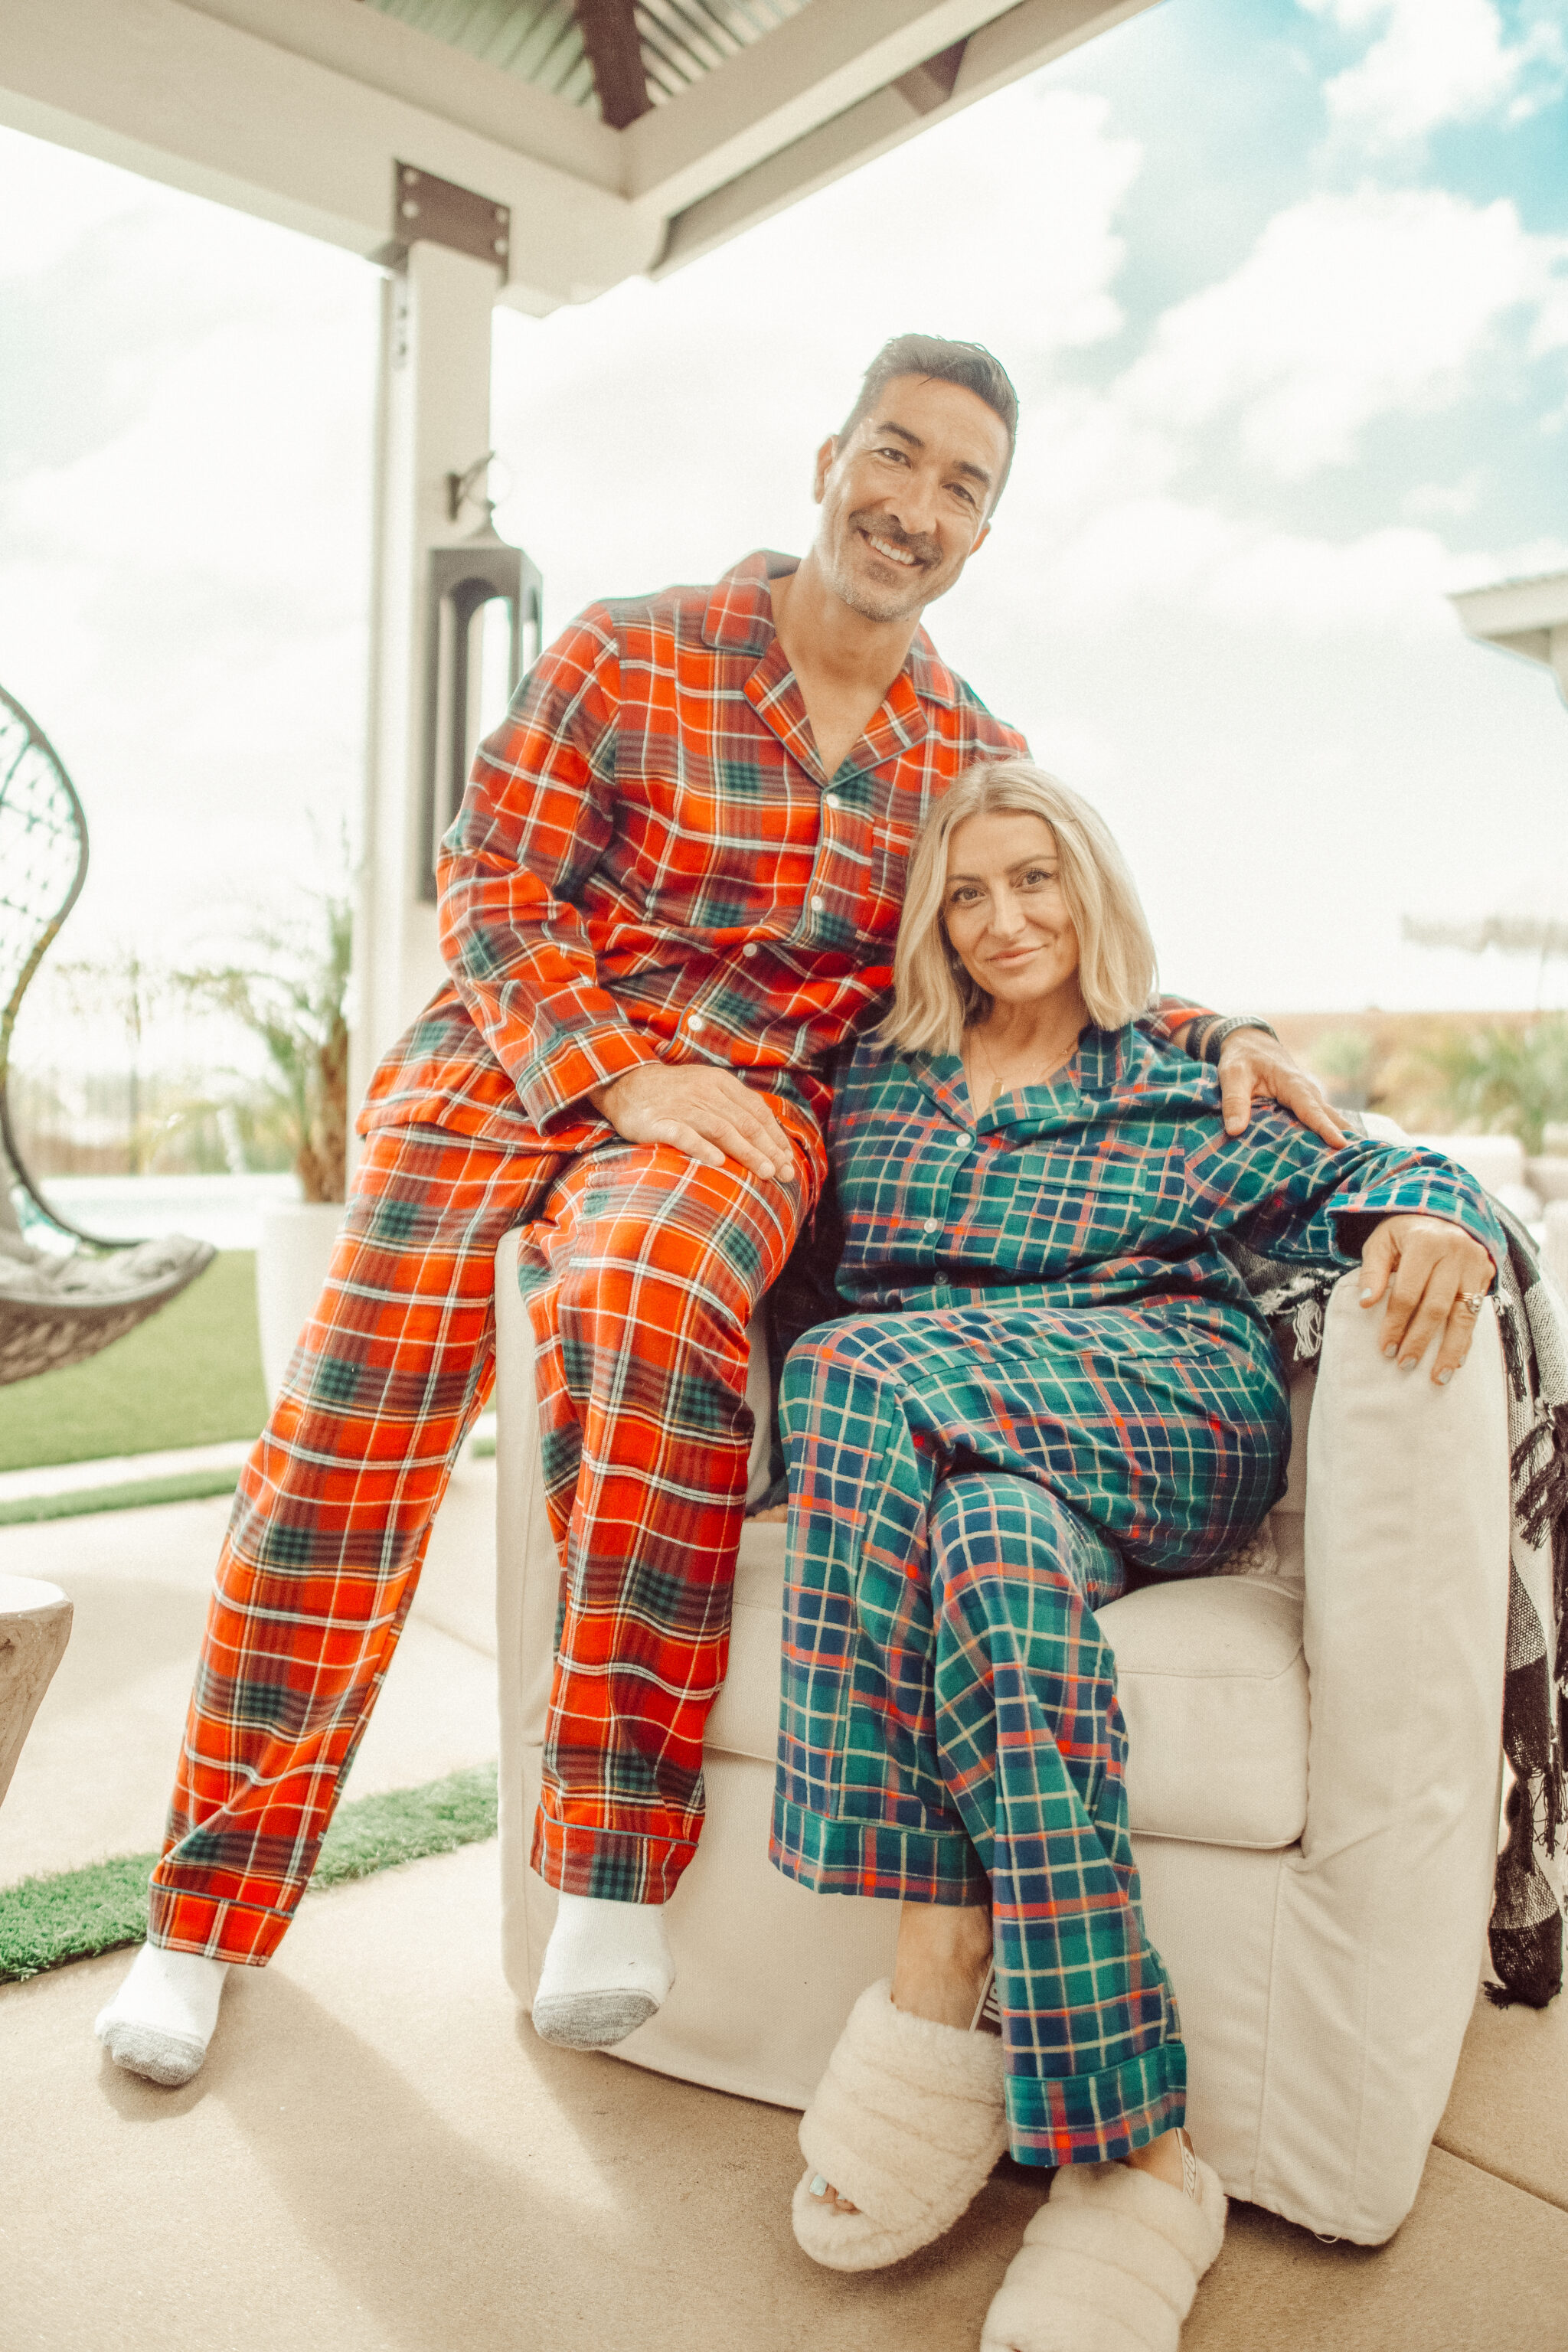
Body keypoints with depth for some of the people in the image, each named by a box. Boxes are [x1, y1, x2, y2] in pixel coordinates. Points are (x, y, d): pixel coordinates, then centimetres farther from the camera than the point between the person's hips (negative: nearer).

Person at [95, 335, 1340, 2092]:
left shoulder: (978, 760, 11)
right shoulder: (627, 656, 2)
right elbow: (487, 884, -1)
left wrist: (1206, 1036, 0)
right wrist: (623, 1071, -15)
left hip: (753, 1101, 0)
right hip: (515, 1066, 0)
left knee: (649, 1289, -36)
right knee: (364, 1386, -23)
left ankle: (615, 1869, -24)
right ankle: (213, 1903, -2)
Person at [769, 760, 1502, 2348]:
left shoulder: (1190, 1086, 18)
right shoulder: (873, 1079, 24)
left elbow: (1359, 1175, 8)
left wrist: (1430, 1212, -16)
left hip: (1172, 1438, -2)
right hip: (926, 1441, 3)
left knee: (868, 1383, -32)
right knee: (1001, 1545, -35)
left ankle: (939, 1975, -30)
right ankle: (1131, 2152, -31)